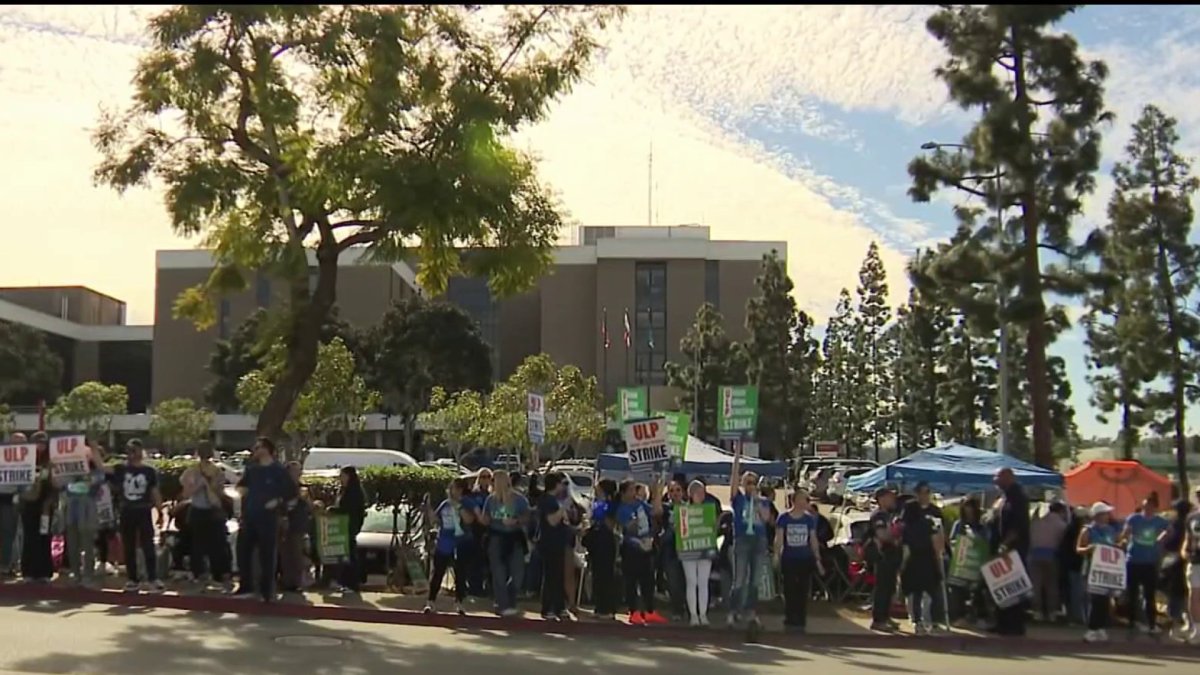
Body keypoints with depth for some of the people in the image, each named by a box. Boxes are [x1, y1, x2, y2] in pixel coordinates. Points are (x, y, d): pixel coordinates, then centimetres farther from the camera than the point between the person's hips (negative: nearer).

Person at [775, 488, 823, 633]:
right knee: (789, 591, 0)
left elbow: (813, 540, 10)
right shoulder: (783, 518, -1)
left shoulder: (810, 519, 6)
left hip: (805, 559, 2)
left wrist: (818, 559, 7)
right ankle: (790, 621, 6)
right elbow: (778, 539, -1)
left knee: (803, 591, 2)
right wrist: (776, 555, -11)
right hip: (789, 559, -2)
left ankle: (801, 622, 8)